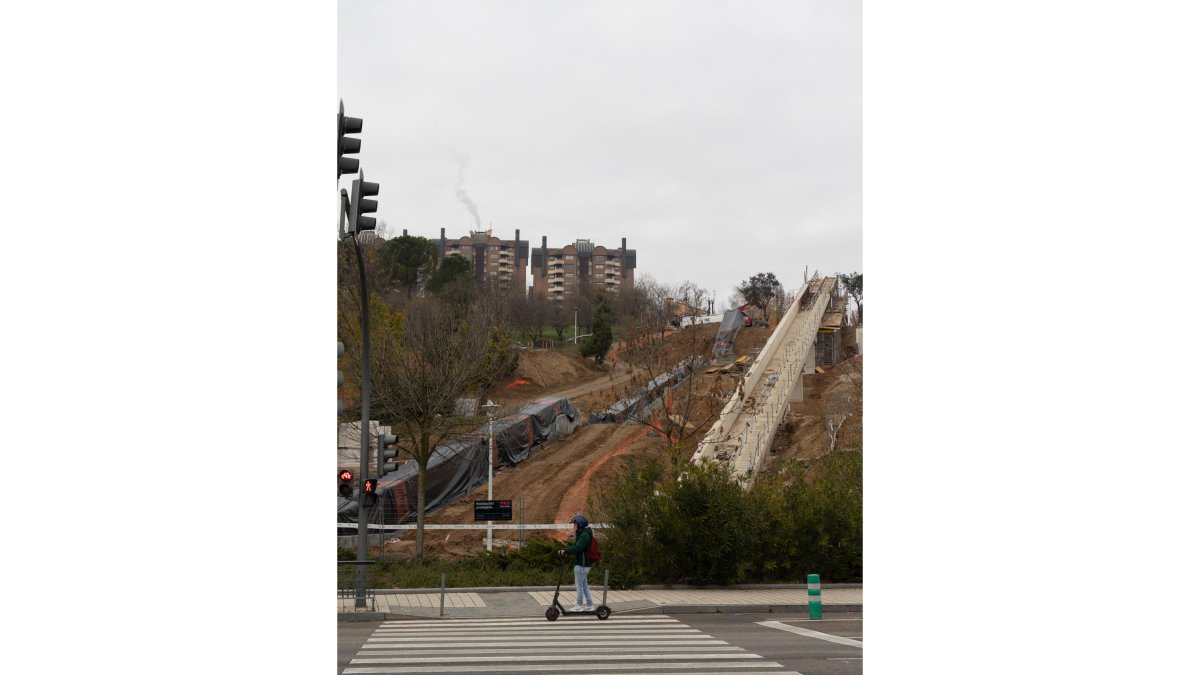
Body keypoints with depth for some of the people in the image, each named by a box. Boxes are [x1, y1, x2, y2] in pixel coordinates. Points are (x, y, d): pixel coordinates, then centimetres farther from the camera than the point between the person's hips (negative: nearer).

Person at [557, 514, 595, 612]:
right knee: (584, 585, 15)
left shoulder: (585, 535, -18)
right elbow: (575, 546, 14)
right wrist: (565, 551, 0)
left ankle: (579, 606, 5)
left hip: (582, 564, -10)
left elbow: (578, 548, -27)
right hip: (584, 564, 10)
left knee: (579, 585, -2)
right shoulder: (581, 534, 15)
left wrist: (565, 551, -24)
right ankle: (589, 605, 19)